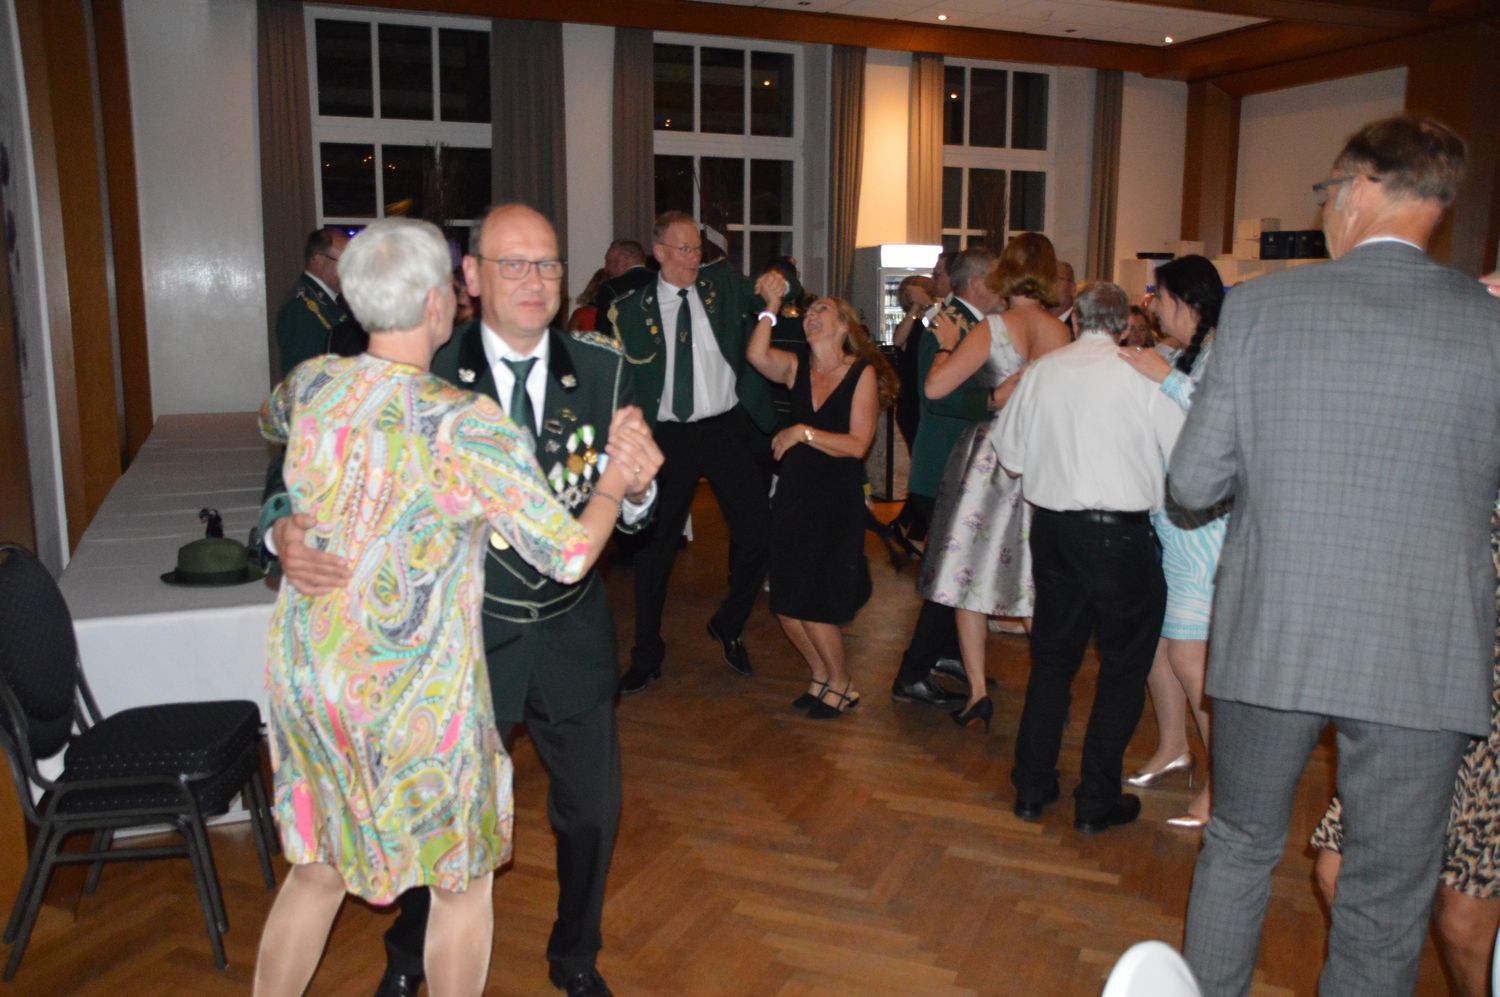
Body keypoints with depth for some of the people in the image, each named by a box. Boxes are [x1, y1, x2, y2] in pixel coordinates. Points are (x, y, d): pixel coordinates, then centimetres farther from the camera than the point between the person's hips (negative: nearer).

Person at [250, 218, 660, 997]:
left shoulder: (311, 385, -4)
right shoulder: (466, 425, -22)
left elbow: (269, 423, 22)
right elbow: (570, 555, -17)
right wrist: (614, 484, 0)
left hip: (305, 676, 6)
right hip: (416, 696, -5)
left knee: (318, 869, 24)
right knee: (461, 878, 18)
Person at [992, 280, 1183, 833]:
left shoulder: (1042, 371, 2)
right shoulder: (1143, 374, -10)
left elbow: (1011, 454, 8)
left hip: (1053, 528, 4)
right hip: (1120, 534, -4)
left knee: (1051, 660, 18)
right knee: (1123, 668, 11)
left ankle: (1031, 788, 25)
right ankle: (1096, 802, 16)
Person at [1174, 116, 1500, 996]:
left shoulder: (1261, 306, -6)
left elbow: (1194, 483, -6)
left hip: (1271, 636, 1)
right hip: (1423, 658, 0)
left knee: (1238, 849, 21)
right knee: (1388, 904, 14)